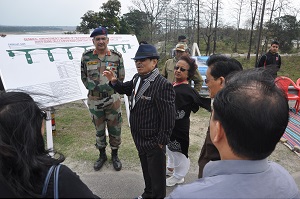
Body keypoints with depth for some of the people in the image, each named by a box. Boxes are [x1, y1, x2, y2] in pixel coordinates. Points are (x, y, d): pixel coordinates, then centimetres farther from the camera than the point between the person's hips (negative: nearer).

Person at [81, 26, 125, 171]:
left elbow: (121, 77, 3)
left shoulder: (116, 56, -5)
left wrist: (111, 87, -1)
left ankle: (114, 155, 30)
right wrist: (91, 87, 4)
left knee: (115, 129, 9)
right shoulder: (86, 57, -2)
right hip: (94, 99, 1)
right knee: (99, 129, 15)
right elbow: (83, 76, 10)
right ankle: (102, 155, 35)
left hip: (112, 98, -1)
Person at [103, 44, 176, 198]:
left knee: (156, 173, 14)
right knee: (145, 168, 28)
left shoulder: (163, 85, -25)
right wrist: (114, 81, 1)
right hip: (139, 137, 8)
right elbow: (126, 89, 20)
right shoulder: (137, 78, 0)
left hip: (153, 141, -8)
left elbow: (168, 117, -23)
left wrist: (161, 141, -17)